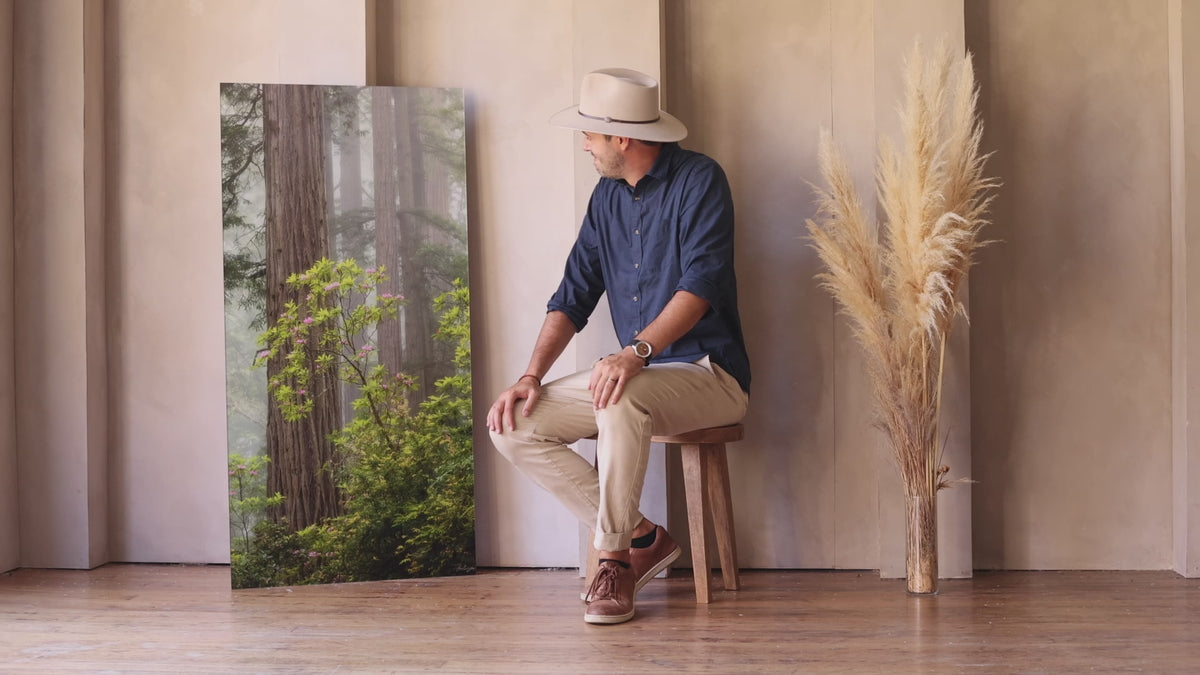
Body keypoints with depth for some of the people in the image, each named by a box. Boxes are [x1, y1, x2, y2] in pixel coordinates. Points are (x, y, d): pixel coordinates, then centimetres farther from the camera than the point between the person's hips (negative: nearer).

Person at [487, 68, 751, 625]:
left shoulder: (699, 180, -10)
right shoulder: (608, 196, 11)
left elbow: (700, 285, -23)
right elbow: (574, 295, 10)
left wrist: (635, 353, -37)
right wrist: (532, 376, -4)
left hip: (711, 375, -8)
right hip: (642, 375, 8)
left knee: (622, 401, -39)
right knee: (513, 426, -7)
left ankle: (615, 557, -19)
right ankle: (641, 536, -4)